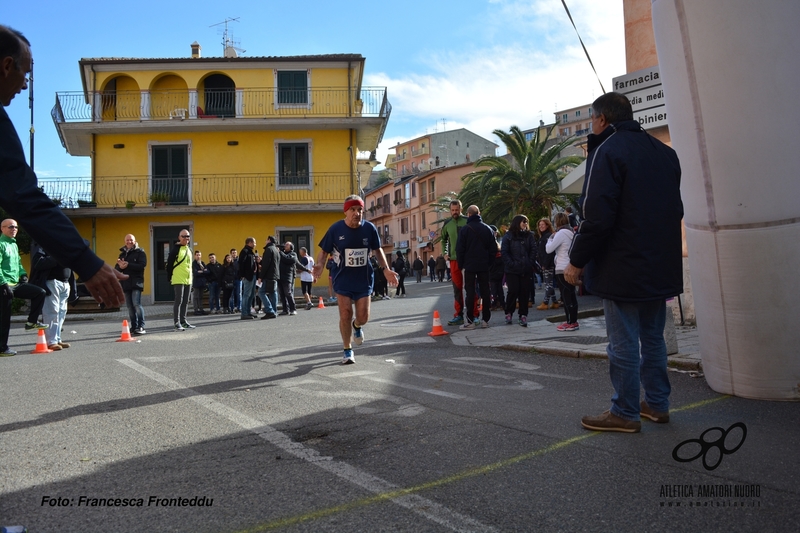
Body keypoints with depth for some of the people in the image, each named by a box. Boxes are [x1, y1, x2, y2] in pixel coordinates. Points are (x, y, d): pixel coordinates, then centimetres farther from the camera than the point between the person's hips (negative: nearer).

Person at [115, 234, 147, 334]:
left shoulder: (140, 252, 1)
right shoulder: (122, 254, 20)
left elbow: (142, 265, -13)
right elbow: (116, 268, 15)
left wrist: (128, 265, -21)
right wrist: (120, 266, -9)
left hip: (136, 282, -6)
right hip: (126, 283, 6)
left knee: (136, 304, -15)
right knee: (130, 307, 7)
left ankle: (141, 327, -14)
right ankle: (134, 327, 11)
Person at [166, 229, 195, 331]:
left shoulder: (189, 250, 15)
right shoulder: (175, 249, -8)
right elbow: (169, 264, -8)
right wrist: (170, 277, -9)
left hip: (188, 280, 7)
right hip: (178, 280, -7)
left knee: (185, 302, 11)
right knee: (178, 301, -7)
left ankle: (183, 321, 18)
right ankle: (177, 323, -4)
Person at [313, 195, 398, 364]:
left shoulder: (369, 228, -6)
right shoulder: (336, 229, -12)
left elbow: (377, 249, 8)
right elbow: (324, 251, -3)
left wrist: (386, 269, -2)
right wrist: (319, 264, -23)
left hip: (363, 279, 2)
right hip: (343, 279, -2)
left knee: (363, 317, 2)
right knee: (345, 315, -5)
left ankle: (357, 325, 42)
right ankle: (348, 350, 16)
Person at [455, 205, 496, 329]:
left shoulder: (465, 229, -7)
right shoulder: (488, 229, 5)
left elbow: (460, 249, -7)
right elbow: (493, 249, 6)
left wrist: (462, 264, 4)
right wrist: (489, 262, 12)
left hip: (470, 265, -3)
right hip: (484, 266, 3)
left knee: (470, 292, -1)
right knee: (485, 291, 7)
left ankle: (470, 321, -4)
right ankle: (485, 319, 10)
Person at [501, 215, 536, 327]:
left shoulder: (529, 235, 9)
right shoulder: (508, 236, 0)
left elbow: (533, 250, 5)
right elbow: (504, 252, -5)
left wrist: (531, 263, -6)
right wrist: (511, 264, -12)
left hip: (526, 270, 3)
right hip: (512, 270, -3)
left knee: (525, 292, 1)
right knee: (513, 291, -6)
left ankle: (523, 315, 9)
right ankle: (509, 313, 13)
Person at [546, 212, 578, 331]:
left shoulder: (561, 233, -13)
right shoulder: (572, 233, 12)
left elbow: (549, 249, -13)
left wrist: (550, 238, 2)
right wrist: (553, 238, 12)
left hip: (562, 269, -8)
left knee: (566, 296, -5)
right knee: (572, 295, 11)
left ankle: (571, 323, -3)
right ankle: (573, 321, 16)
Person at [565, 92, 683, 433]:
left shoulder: (607, 151, -12)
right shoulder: (664, 152, 14)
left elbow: (597, 216, -20)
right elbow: (675, 209, 19)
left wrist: (577, 261, -12)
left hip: (622, 268, -8)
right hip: (661, 266, 8)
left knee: (623, 344, 0)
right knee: (653, 338, 17)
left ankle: (625, 413, 9)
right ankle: (657, 404, 26)